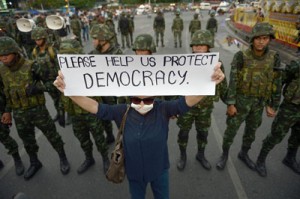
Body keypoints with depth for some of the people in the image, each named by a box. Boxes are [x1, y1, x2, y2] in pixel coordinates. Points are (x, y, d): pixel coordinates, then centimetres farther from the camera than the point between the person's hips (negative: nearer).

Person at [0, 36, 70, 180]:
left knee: (52, 135, 8)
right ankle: (34, 163, 42)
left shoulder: (31, 67, -16)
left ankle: (63, 159, 30)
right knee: (27, 141, 19)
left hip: (37, 110, -5)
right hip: (19, 114, 5)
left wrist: (37, 88, -29)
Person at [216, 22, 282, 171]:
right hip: (241, 100, -3)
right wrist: (230, 103, -16)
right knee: (231, 130, 5)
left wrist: (273, 105, 5)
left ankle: (244, 154, 41)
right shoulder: (241, 57, -14)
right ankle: (224, 155, 28)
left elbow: (276, 83, 4)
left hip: (259, 103, 4)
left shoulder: (274, 58, -3)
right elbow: (233, 81, -14)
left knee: (251, 131, 18)